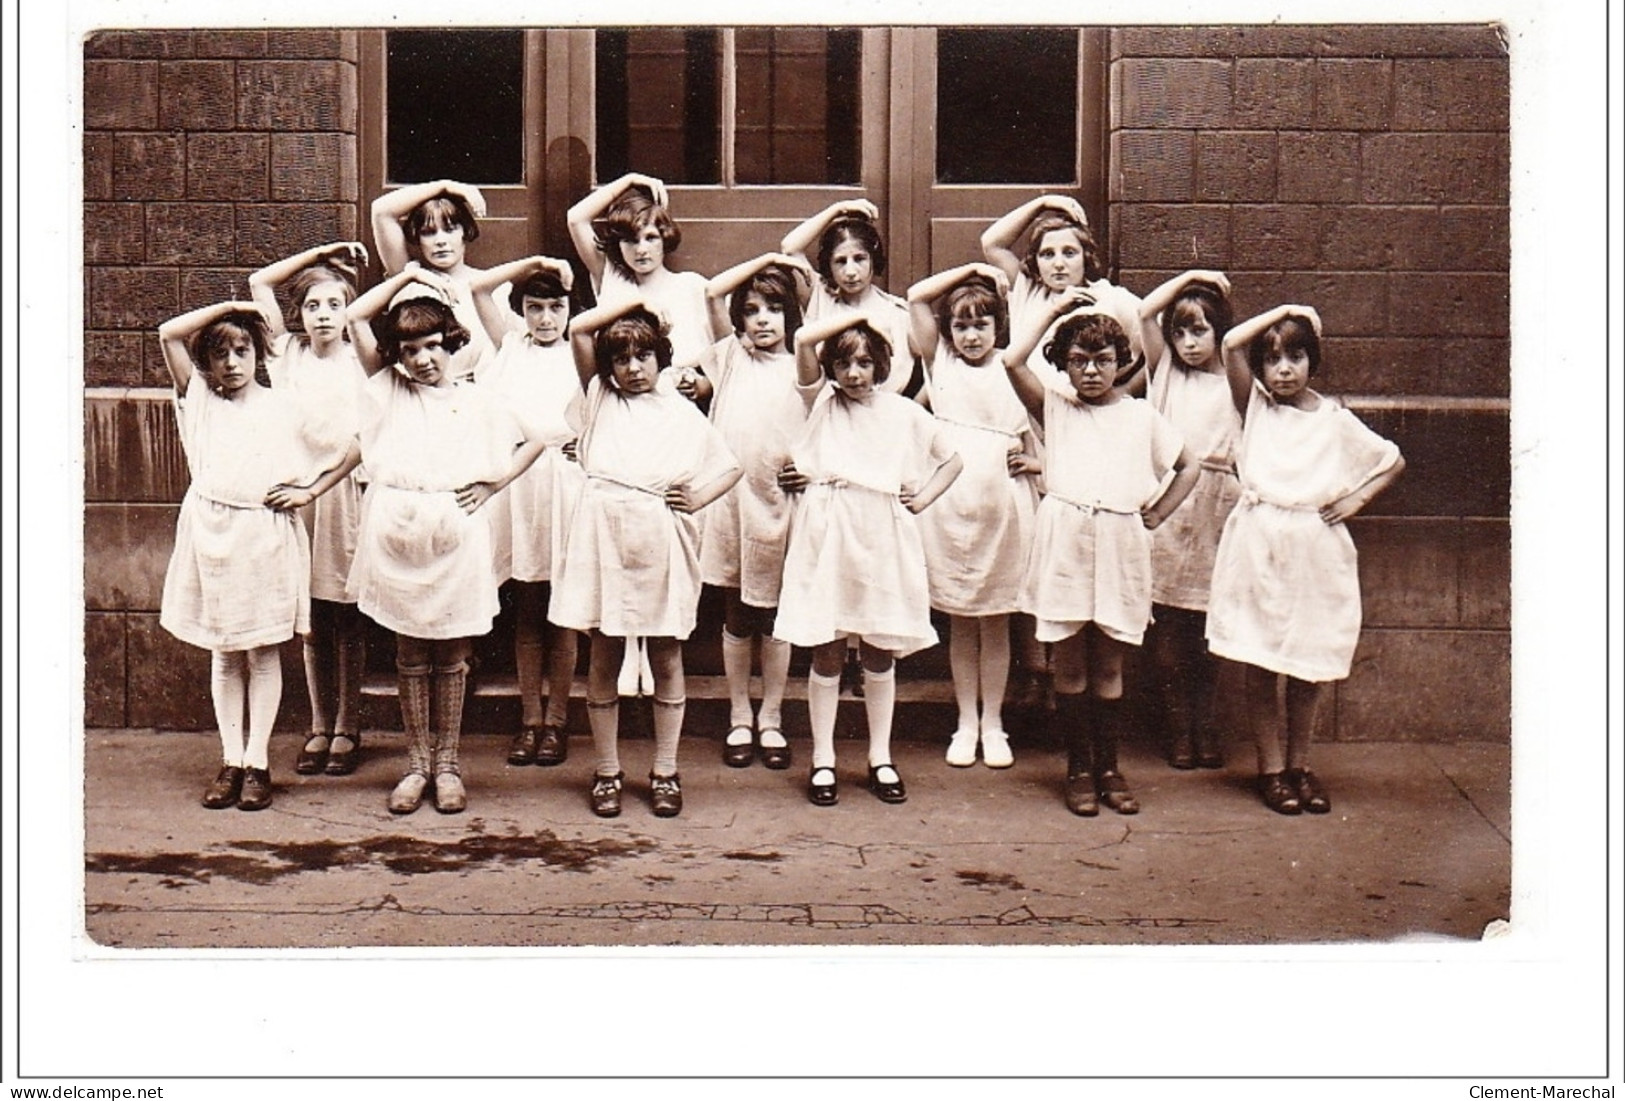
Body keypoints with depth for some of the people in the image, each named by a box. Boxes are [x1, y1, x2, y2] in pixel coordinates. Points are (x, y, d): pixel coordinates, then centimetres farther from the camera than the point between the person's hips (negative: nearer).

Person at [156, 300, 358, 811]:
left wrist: (308, 492, 0)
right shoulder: (198, 399, 7)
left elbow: (350, 451, 6)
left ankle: (257, 763, 10)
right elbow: (169, 334, -5)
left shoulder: (283, 408, 3)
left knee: (263, 655, 4)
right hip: (211, 536, 2)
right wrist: (225, 307, -3)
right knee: (223, 655, 8)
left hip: (266, 538, -2)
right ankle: (230, 761, 14)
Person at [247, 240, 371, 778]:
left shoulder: (360, 357, 4)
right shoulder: (289, 353, 10)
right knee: (311, 621, 7)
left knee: (347, 619, 4)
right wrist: (318, 253, 11)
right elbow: (259, 282, 13)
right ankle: (319, 728, 16)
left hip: (349, 491, -2)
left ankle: (347, 729, 13)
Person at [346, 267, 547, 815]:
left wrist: (494, 483, 4)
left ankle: (448, 764, 17)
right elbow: (356, 318, 6)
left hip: (455, 540, -1)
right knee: (410, 656, 9)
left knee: (451, 656, 7)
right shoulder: (388, 390, 9)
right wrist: (407, 276, 6)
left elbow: (536, 441, 14)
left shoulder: (479, 401, 7)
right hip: (398, 537, 1)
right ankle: (417, 763, 18)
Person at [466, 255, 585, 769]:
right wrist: (532, 264, 4)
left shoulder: (579, 355, 8)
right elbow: (478, 288, 7)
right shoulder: (511, 347, 14)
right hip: (515, 482, 2)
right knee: (525, 612, 7)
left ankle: (556, 722, 11)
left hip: (563, 483, -2)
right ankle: (529, 720, 14)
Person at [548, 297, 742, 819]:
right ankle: (606, 771, 14)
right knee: (604, 659, 5)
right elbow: (578, 329, 3)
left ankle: (665, 772, 15)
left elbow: (730, 468, 16)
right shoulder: (600, 398, 13)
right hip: (606, 535, 0)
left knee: (666, 658, 6)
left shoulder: (682, 413, 12)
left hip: (661, 542, 0)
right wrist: (631, 303, 8)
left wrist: (697, 498, 0)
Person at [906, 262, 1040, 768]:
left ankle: (993, 724, 18)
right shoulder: (941, 362, 7)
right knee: (959, 624, 8)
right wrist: (972, 270, 1)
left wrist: (1037, 461, -3)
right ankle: (966, 724, 18)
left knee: (995, 622, 8)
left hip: (1003, 506, 0)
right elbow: (916, 297, -2)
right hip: (950, 505, 0)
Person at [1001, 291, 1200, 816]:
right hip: (1065, 541, -1)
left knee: (1109, 665, 7)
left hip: (1120, 546, 1)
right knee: (1070, 664, 4)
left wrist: (1157, 513, 9)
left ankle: (1109, 767, 16)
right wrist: (1054, 309, 0)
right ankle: (1078, 768, 13)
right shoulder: (1054, 406, 8)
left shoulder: (1141, 415, 11)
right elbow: (1013, 360, -8)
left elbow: (1189, 466, 20)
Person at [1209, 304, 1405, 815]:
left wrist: (1357, 498, 4)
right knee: (1259, 667, 2)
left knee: (1308, 668, 7)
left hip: (1317, 553, 1)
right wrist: (1282, 312, -2)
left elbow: (1394, 461, 17)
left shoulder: (1335, 420, 6)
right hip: (1259, 549, -1)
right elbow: (1231, 343, -10)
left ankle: (1299, 764, 21)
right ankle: (1271, 767, 13)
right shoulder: (1256, 405, 4)